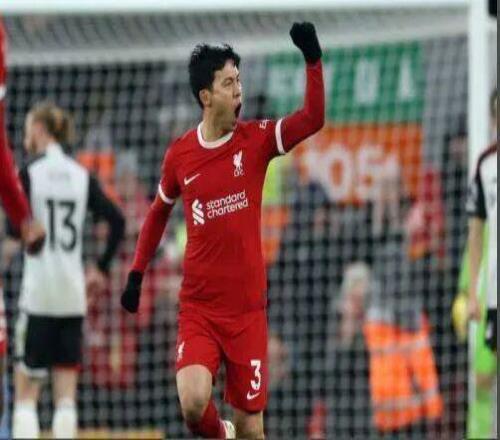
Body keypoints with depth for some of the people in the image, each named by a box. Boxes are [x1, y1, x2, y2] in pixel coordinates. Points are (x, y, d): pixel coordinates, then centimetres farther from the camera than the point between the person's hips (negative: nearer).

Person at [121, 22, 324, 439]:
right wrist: (137, 273, 17)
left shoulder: (256, 139, -2)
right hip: (198, 308, 0)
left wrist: (313, 59, -27)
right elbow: (159, 212, 18)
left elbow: (313, 119, -17)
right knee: (193, 403, -22)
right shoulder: (180, 154, 1)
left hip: (248, 309, 0)